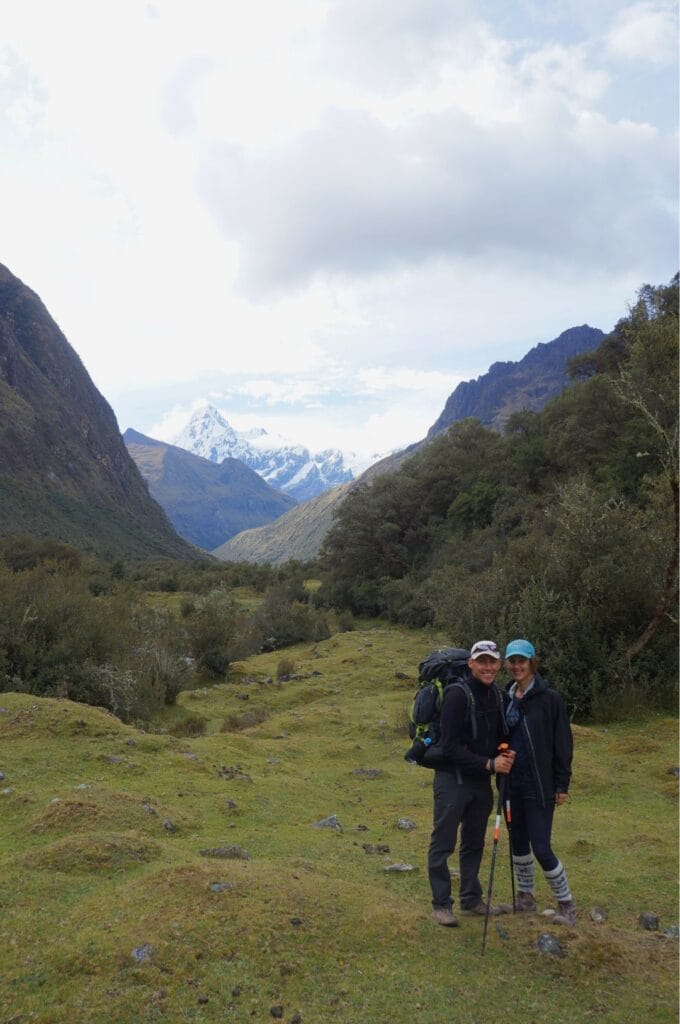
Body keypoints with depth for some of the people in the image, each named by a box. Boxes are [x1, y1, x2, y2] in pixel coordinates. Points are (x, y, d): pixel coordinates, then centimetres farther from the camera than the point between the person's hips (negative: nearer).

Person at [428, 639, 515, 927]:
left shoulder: (497, 695, 2)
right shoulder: (457, 695, -21)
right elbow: (450, 747, -23)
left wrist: (505, 755, -7)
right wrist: (489, 763, -20)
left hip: (481, 781, 7)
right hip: (453, 780, -7)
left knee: (474, 843, 19)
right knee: (443, 845, 4)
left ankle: (471, 900, 34)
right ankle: (441, 904, 18)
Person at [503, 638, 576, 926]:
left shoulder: (549, 699, -11)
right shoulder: (506, 698, 4)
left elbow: (563, 743, -8)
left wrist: (562, 784, -8)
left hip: (539, 785, -5)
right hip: (513, 783, 5)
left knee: (541, 848, -4)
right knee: (518, 841, 15)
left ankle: (566, 904, 15)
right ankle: (525, 896, 33)